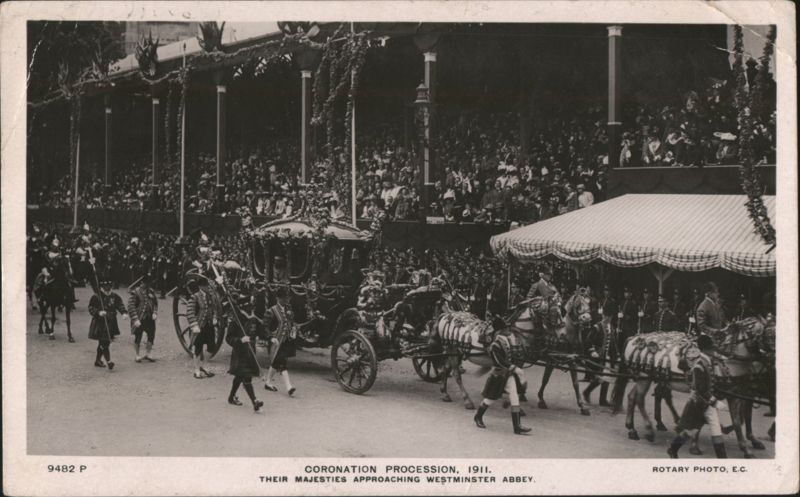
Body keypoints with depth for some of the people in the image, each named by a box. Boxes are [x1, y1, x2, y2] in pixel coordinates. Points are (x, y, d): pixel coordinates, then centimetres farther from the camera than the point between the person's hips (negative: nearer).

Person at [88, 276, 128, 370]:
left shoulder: (115, 297, 7)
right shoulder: (95, 297, -7)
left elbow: (120, 305, -4)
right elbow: (91, 308, -9)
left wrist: (124, 313, -24)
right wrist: (99, 312, -28)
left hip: (111, 323, 6)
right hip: (100, 324, -6)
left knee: (102, 343, 16)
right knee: (104, 342, -12)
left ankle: (98, 360, 30)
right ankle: (108, 362, -16)